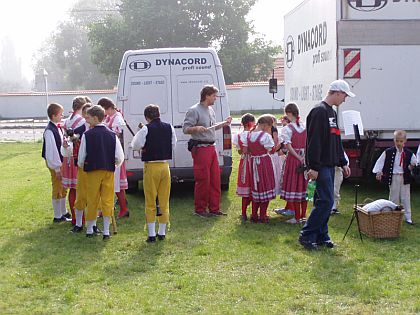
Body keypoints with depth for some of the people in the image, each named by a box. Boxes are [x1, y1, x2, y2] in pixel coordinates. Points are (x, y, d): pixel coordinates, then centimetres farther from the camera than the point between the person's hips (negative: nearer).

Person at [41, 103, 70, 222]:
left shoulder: (57, 128, 6)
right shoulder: (49, 131, -22)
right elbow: (51, 150, -22)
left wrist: (62, 164, 13)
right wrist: (57, 168, -20)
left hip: (61, 162, 9)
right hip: (55, 164, -9)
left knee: (63, 188, 19)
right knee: (57, 189, 1)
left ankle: (63, 212, 33)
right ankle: (57, 216, 12)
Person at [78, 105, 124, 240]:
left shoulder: (87, 135, -8)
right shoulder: (112, 135, -1)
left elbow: (81, 156, -4)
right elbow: (120, 157, -2)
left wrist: (82, 166, 18)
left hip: (92, 172, -1)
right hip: (109, 172, 2)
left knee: (92, 201, 8)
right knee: (107, 201, 6)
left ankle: (89, 230, 19)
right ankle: (106, 231, 5)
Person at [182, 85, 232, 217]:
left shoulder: (211, 110, 17)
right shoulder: (194, 110, -10)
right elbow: (185, 129, -13)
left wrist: (225, 123, 18)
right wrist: (197, 128, -30)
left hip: (211, 147, 9)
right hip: (200, 148, -9)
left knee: (215, 179, 9)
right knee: (203, 180, -6)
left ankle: (214, 208, 18)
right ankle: (200, 209, 5)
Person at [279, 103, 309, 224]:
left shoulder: (287, 129, -11)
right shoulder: (305, 127, 5)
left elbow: (289, 146, -17)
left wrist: (299, 158, -12)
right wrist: (304, 157, 1)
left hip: (294, 158, -5)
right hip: (305, 158, 5)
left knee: (294, 186, 2)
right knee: (303, 186, 11)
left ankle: (297, 217, 4)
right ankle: (303, 215, 17)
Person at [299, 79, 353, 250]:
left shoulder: (332, 113, 18)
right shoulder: (319, 111, -14)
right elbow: (314, 141, -20)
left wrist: (343, 163, 22)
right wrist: (314, 167, -23)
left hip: (329, 165, 10)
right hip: (321, 166, -10)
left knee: (324, 201, 11)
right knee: (325, 201, -11)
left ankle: (321, 236, 18)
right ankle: (306, 235, -4)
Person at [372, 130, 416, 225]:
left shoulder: (408, 153, 0)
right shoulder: (388, 152, -5)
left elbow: (414, 162, 10)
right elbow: (381, 162, -2)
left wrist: (413, 165, -9)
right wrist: (378, 172, -8)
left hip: (405, 178, 1)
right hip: (393, 177, -1)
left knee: (405, 198, 5)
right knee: (394, 198, 7)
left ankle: (408, 217, 11)